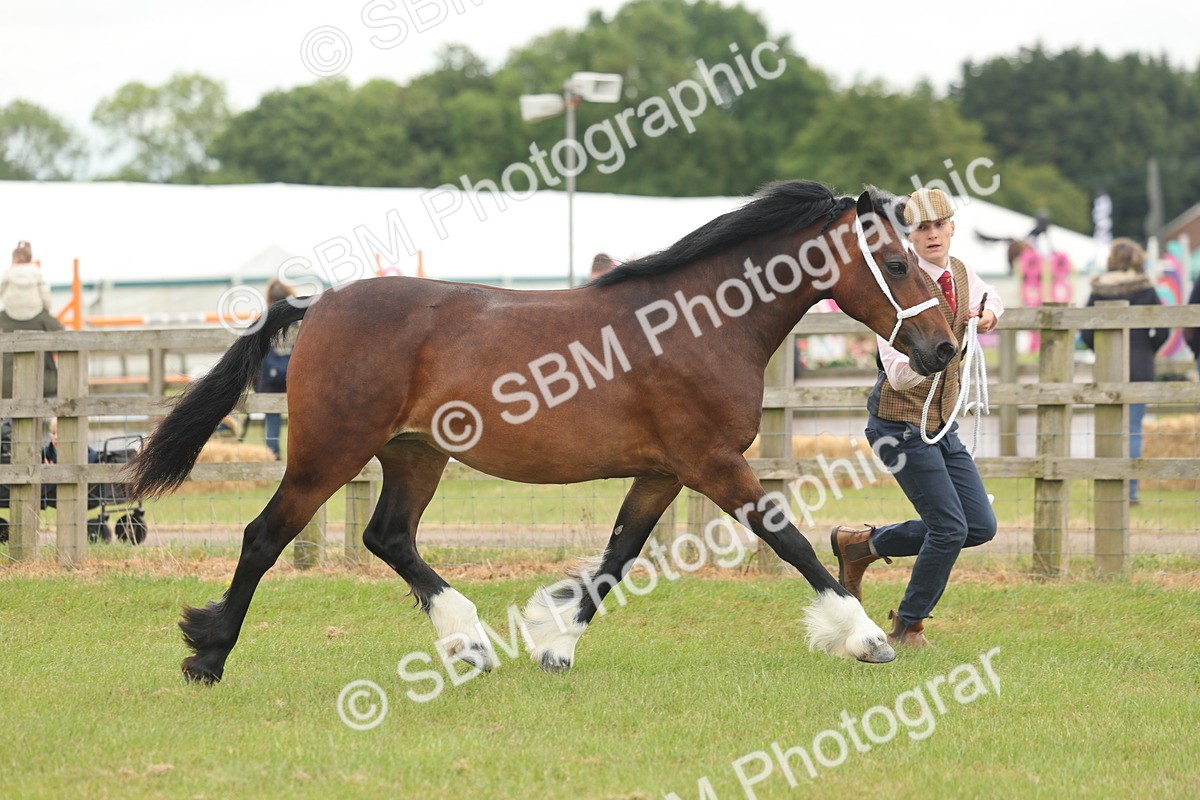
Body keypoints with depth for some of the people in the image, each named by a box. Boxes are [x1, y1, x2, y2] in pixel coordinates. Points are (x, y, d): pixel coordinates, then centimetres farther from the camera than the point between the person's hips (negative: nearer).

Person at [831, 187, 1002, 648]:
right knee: (950, 527, -9)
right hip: (902, 424, -8)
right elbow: (900, 374, -23)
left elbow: (989, 299, 30)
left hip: (943, 423, 8)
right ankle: (908, 625, 13)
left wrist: (989, 312, 7)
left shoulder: (960, 273, 4)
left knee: (980, 526, 6)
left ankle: (863, 545, 21)